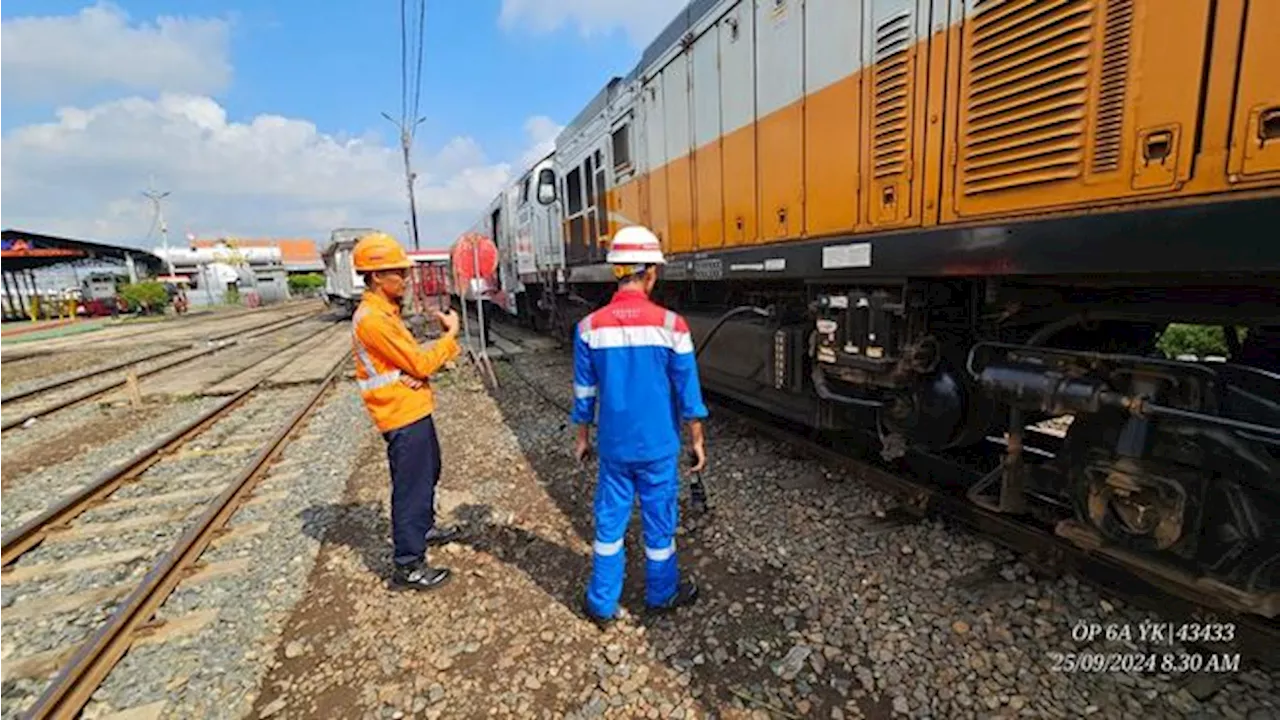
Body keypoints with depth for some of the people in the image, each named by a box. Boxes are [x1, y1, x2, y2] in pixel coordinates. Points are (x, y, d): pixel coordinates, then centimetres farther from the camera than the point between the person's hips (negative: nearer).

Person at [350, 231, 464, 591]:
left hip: (413, 410, 10)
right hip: (404, 416, -10)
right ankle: (408, 566, 11)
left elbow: (412, 359, 10)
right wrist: (450, 336, -9)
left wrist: (444, 347, -9)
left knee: (428, 473, 26)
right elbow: (419, 364, -21)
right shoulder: (372, 319, -21)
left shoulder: (384, 312, 11)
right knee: (411, 487, -1)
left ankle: (424, 529, 46)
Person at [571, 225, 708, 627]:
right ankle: (661, 594, 36)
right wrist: (697, 442, 4)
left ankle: (602, 605, 28)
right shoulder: (670, 325, -14)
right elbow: (688, 391, -8)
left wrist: (583, 438, 14)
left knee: (609, 522, 15)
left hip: (613, 445, 2)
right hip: (658, 446, -1)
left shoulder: (590, 327, -8)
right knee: (659, 521, 16)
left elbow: (584, 393, 1)